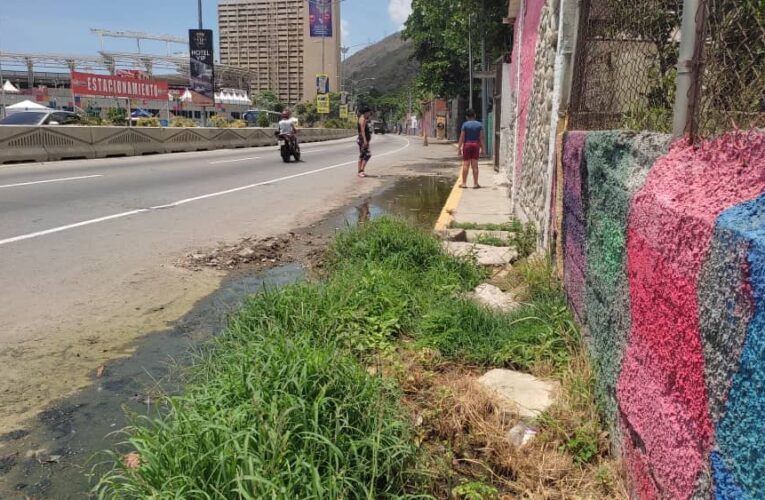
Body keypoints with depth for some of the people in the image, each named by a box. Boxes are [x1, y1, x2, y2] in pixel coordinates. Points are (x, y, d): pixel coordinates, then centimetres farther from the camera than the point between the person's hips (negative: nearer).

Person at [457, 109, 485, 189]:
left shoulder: (465, 124, -3)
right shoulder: (479, 124, 2)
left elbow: (462, 137, -5)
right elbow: (481, 137, 0)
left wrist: (460, 147, -1)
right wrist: (482, 148, 4)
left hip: (467, 144, -1)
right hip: (476, 145, 1)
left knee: (465, 165, 2)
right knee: (475, 165, 3)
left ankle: (464, 183, 3)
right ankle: (475, 184, 5)